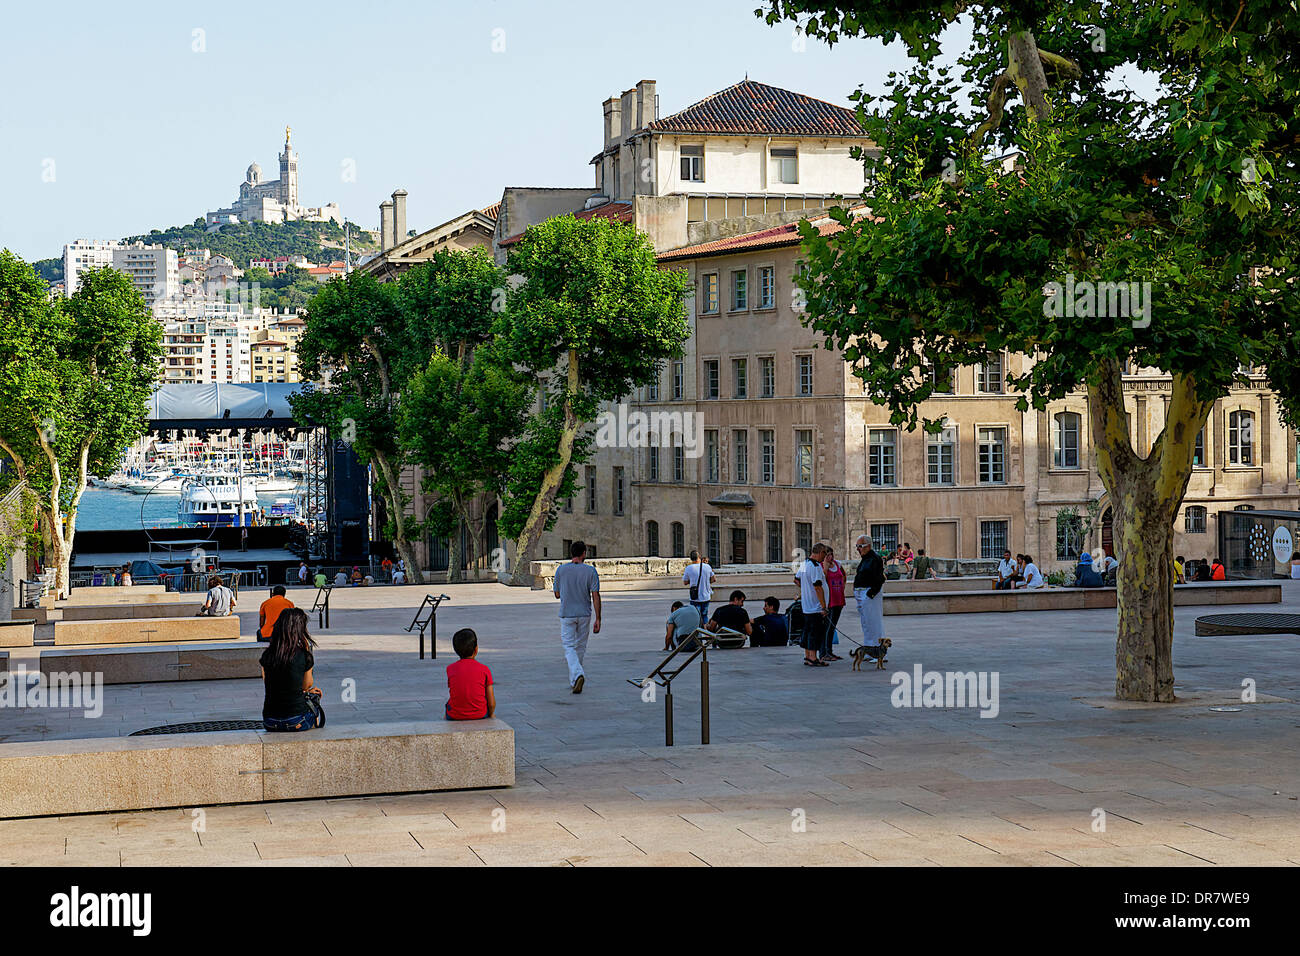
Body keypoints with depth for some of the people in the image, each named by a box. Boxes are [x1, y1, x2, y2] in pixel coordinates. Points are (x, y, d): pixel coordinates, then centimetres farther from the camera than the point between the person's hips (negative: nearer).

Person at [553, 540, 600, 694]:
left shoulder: (561, 570, -4)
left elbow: (557, 594, 5)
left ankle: (578, 675, -25)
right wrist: (598, 619, -6)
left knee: (569, 648, -1)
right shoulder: (590, 571, -6)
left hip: (567, 615, -1)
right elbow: (596, 596, -8)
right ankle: (573, 680, 24)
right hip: (584, 615, 1)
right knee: (580, 648, 15)